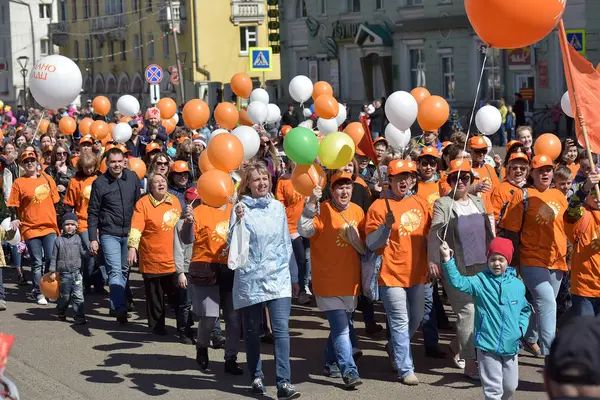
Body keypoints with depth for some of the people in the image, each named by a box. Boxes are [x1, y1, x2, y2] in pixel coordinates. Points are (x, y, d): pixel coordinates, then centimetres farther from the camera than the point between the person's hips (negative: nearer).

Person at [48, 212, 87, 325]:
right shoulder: (59, 240, 1)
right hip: (64, 273, -1)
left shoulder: (77, 238, 7)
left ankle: (79, 317, -5)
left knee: (78, 295, -8)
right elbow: (54, 257, 4)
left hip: (77, 272, 1)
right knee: (65, 296, 8)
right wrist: (53, 271, 0)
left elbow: (82, 253, 10)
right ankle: (61, 313, 32)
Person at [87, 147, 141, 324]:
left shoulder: (132, 177, 4)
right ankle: (120, 308, -22)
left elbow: (139, 204, 13)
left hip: (129, 233, 4)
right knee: (115, 271, -14)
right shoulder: (100, 183, -4)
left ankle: (117, 305, 29)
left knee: (125, 270, 13)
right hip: (109, 234, -4)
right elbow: (93, 212, 0)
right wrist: (93, 238, -5)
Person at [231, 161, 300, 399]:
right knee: (252, 331, 9)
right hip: (250, 278, -2)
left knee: (281, 329, -9)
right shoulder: (241, 208, -3)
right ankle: (256, 377, 25)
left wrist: (294, 277, 16)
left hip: (278, 277, 2)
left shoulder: (277, 207, 8)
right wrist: (238, 221, -27)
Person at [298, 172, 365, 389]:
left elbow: (364, 247, 12)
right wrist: (311, 204, -37)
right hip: (328, 281, -6)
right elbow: (304, 231, -28)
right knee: (341, 328, -10)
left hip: (350, 281, 6)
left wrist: (356, 239, -10)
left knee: (343, 326, 18)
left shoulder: (357, 211, 6)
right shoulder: (323, 211, -11)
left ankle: (331, 363, 34)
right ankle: (349, 371, -7)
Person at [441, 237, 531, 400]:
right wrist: (448, 260, -34)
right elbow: (458, 282, -21)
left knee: (510, 387, 16)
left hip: (511, 345, 4)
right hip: (487, 345, -4)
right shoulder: (480, 281, -6)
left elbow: (525, 310, 17)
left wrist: (521, 328, 2)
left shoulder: (517, 285, 3)